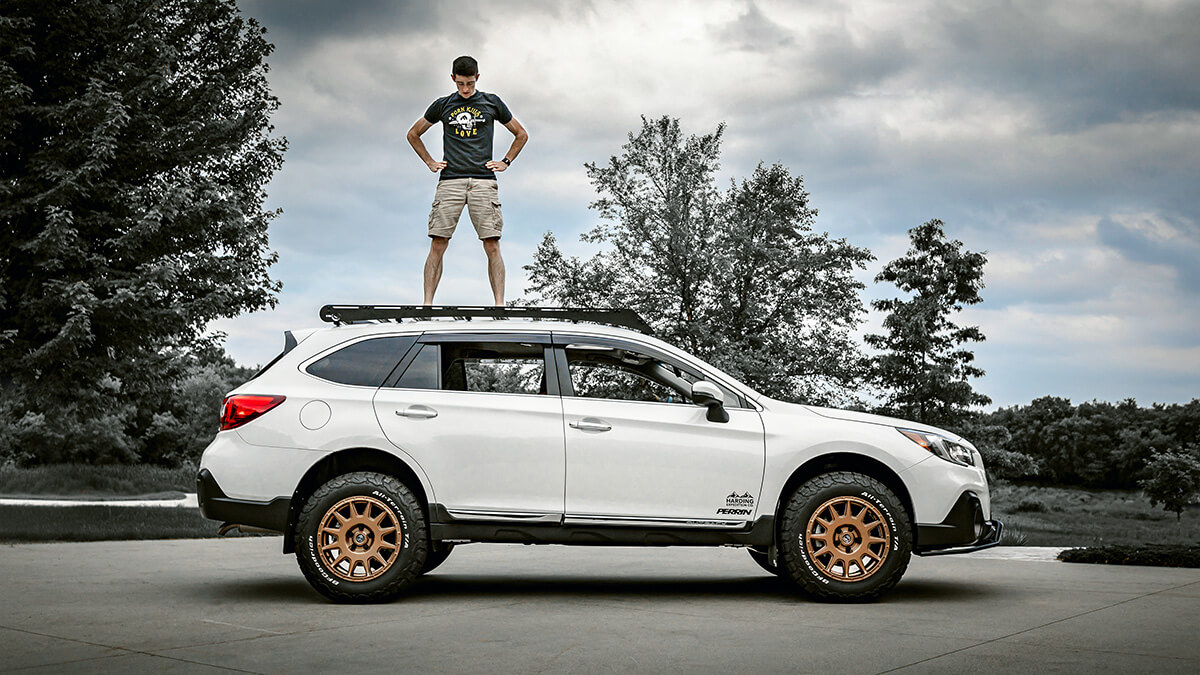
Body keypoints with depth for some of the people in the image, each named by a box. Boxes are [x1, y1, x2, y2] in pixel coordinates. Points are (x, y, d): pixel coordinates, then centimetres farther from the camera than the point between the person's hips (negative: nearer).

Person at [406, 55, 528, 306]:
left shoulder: (491, 103, 13)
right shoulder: (442, 105, 14)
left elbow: (521, 135, 24)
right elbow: (413, 134, 27)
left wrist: (505, 162, 13)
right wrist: (430, 162, 16)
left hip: (483, 180, -1)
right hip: (450, 180, 1)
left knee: (492, 246, -9)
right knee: (437, 245, -7)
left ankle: (500, 304, -10)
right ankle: (427, 303, -6)